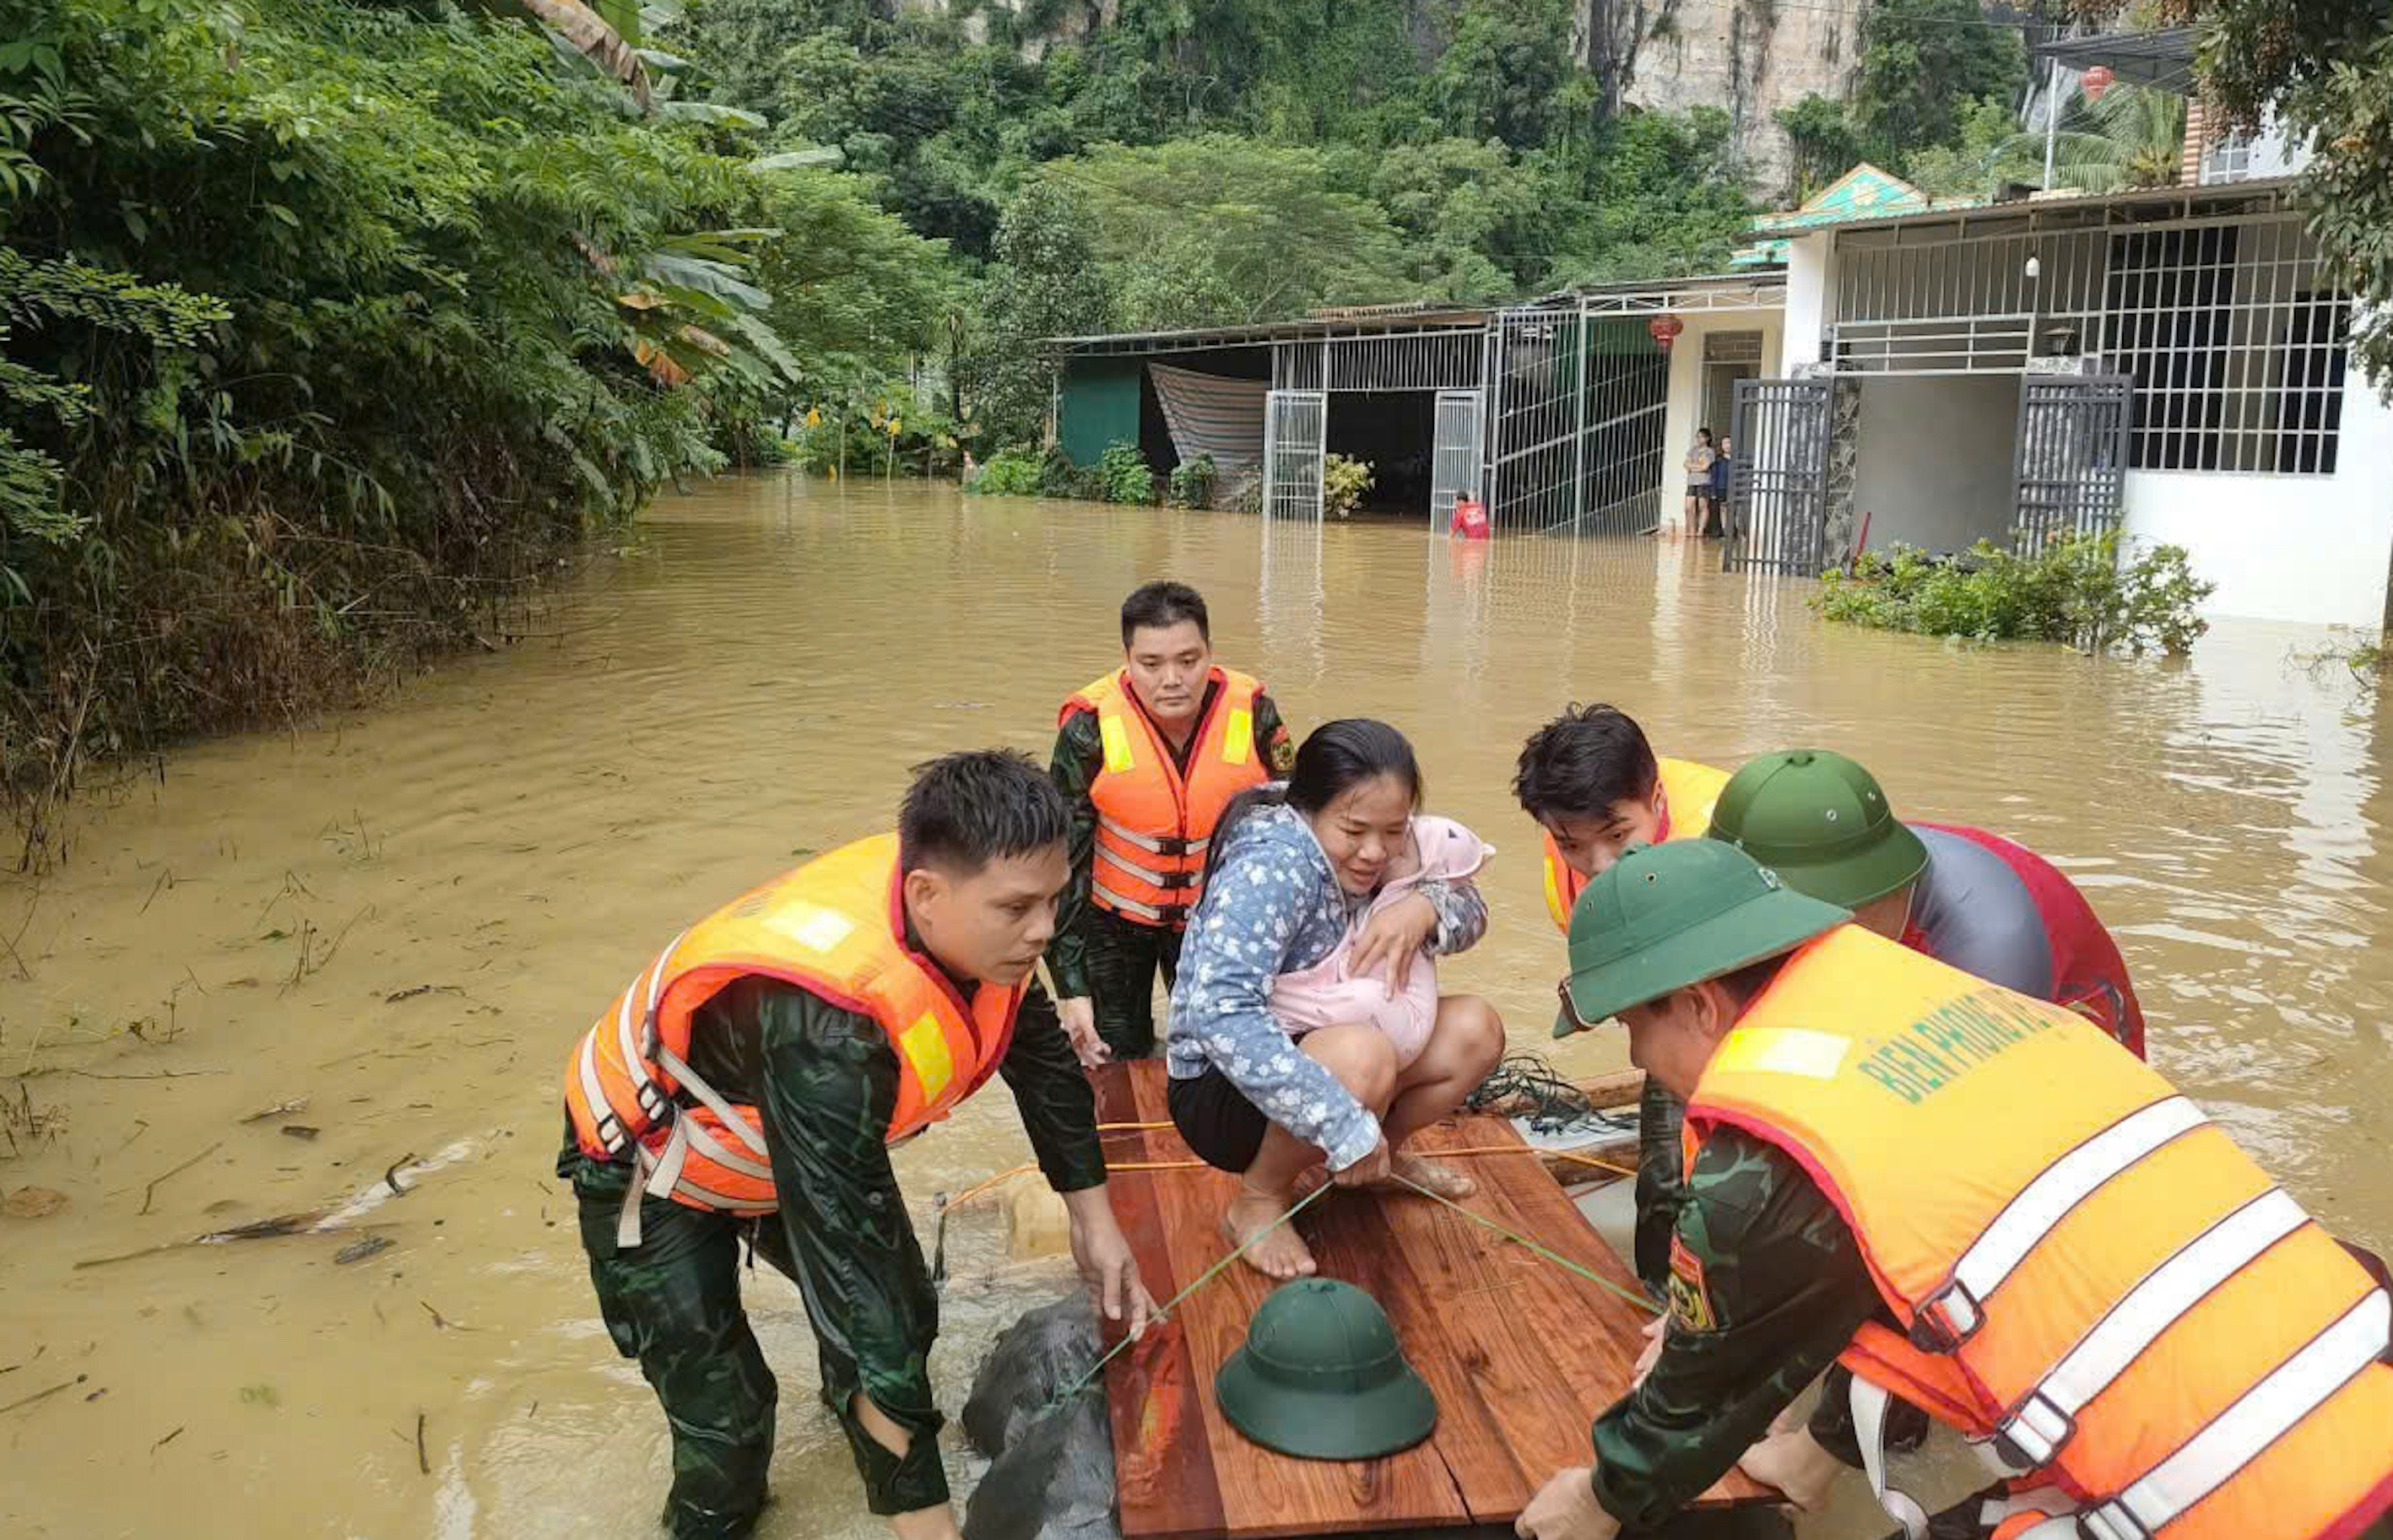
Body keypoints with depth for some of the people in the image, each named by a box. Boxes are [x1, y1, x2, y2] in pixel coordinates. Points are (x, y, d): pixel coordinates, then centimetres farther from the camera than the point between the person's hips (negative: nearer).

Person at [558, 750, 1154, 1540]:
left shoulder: (972, 920, -23)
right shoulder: (827, 1024, -45)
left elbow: (1041, 1052, -3)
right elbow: (840, 1243, -43)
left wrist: (1093, 1217, 0)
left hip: (799, 1137, 7)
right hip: (651, 1165, -6)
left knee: (901, 1308, 12)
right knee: (722, 1414, -8)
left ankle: (862, 1411, 44)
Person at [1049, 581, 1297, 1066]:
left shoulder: (1253, 715, -16)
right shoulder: (1092, 727, -21)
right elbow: (1063, 858, -15)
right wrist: (1071, 989, -16)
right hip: (1115, 916, -1)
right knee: (1113, 1065, 0)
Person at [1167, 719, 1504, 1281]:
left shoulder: (1373, 855, -5)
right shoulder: (1272, 868, -28)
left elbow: (1470, 908, 2)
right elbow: (1221, 1013, -40)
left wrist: (1423, 907, -24)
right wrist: (1347, 1128, -40)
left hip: (1311, 1053, 8)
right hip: (1221, 1093, -8)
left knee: (1475, 1030, -6)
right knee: (1361, 1053, -35)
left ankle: (1383, 1158, 17)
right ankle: (1258, 1201, -10)